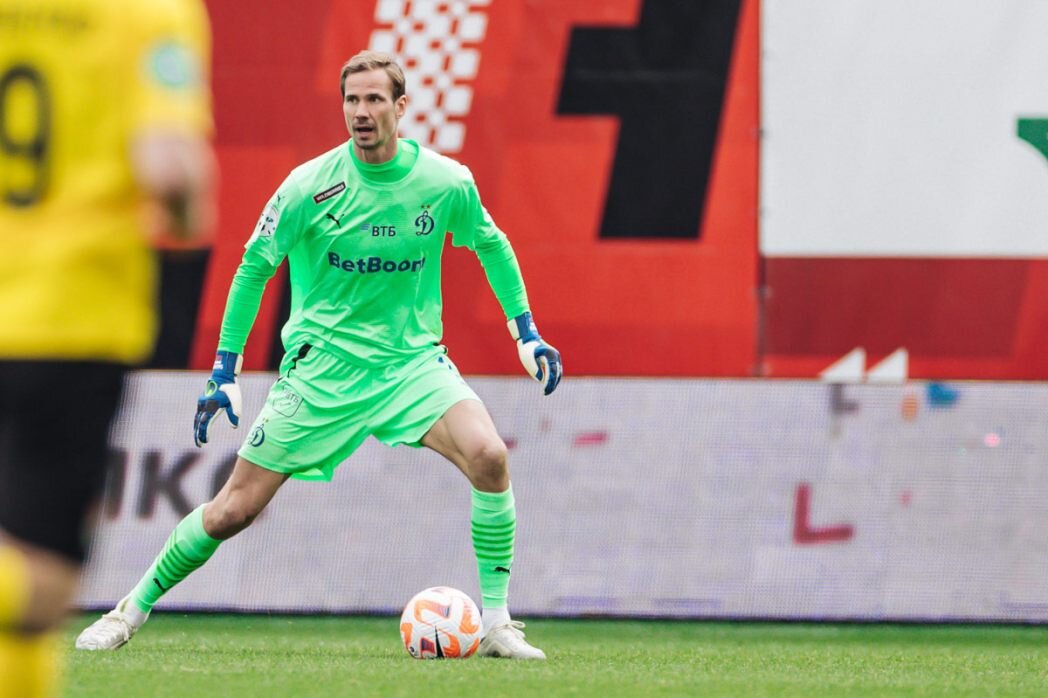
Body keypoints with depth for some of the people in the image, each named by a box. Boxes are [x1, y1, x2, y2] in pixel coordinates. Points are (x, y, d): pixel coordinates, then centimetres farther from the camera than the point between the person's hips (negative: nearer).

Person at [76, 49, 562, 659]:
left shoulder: (448, 182, -6)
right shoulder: (310, 187, -12)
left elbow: (491, 245, 14)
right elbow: (255, 266, -1)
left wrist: (527, 333, 12)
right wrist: (226, 371, -2)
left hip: (413, 359, 1)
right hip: (322, 366, -1)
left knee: (489, 457, -26)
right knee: (232, 511, -3)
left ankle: (496, 624, -13)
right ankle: (132, 612, 18)